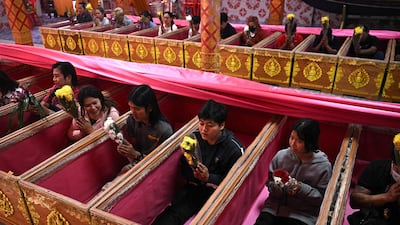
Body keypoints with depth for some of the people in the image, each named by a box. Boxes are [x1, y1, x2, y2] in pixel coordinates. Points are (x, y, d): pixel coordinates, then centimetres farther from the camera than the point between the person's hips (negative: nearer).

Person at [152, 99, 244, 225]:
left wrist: (209, 177, -20)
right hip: (195, 186, 3)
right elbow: (183, 167, 9)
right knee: (173, 213, -23)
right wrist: (193, 174, -14)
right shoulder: (194, 138, -1)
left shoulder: (234, 148, -12)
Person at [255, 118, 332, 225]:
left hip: (303, 215, -2)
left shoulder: (323, 166, -8)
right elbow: (269, 183, 8)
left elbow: (322, 198, -4)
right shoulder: (281, 155, -2)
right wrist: (277, 187, -13)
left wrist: (301, 188, -17)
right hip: (275, 207, 2)